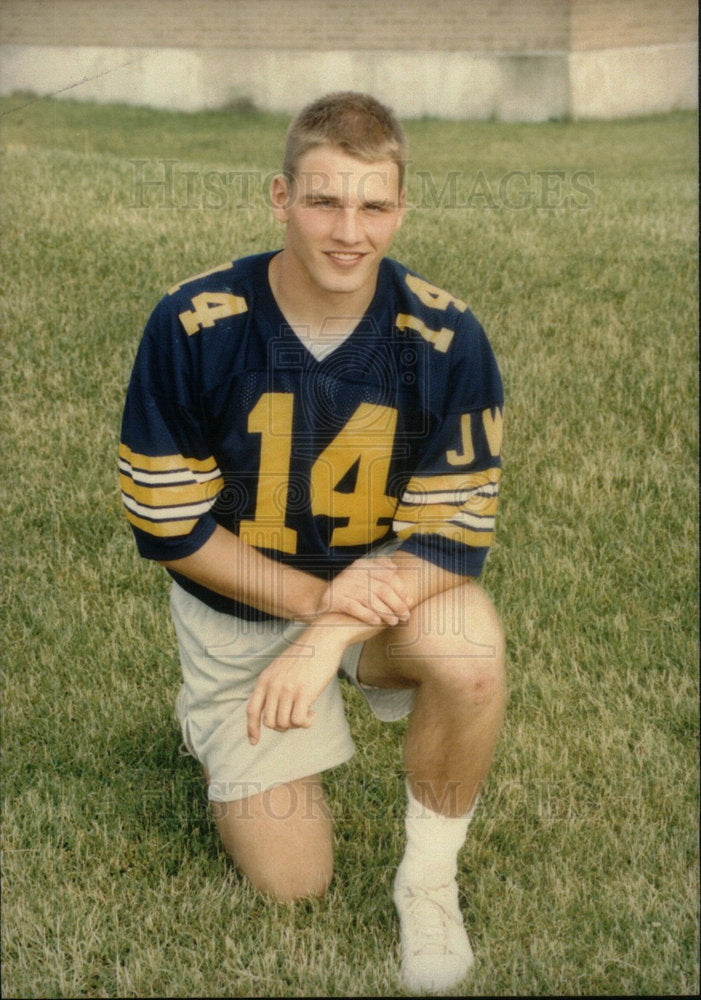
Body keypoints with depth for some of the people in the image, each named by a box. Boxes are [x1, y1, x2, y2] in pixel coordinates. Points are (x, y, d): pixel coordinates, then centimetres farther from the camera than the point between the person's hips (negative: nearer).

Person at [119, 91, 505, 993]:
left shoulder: (443, 338, -20)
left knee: (469, 649, -35)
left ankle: (428, 879, -7)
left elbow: (453, 533, -18)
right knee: (291, 880, 2)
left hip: (384, 581, 1)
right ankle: (215, 716, 34)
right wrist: (313, 595, -26)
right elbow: (167, 525, -15)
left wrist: (329, 639, -31)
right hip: (239, 602, 0)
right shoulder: (192, 326, -22)